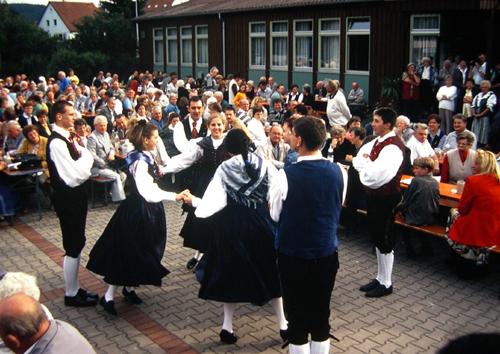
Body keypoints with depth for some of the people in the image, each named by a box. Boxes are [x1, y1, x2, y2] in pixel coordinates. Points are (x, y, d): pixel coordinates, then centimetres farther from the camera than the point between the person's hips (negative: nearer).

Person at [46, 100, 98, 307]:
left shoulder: (67, 138, 9)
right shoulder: (57, 142, -21)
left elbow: (86, 156, 12)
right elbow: (75, 176, -25)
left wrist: (83, 158, -8)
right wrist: (85, 158, -10)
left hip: (76, 196, 10)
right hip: (68, 198, -10)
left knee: (77, 243, 18)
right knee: (73, 247, 1)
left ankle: (74, 288, 31)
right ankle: (71, 294, 14)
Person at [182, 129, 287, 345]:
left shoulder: (224, 169, -7)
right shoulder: (265, 165, -3)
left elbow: (215, 202, -11)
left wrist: (194, 201, 3)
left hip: (233, 226, -1)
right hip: (261, 223, 1)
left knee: (232, 273, 14)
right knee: (270, 272, 14)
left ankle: (227, 326, 15)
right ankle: (283, 325, 18)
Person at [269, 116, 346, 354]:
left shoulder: (286, 175, -19)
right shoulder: (337, 172, -6)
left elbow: (275, 215, -6)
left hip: (293, 255, -4)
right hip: (327, 253, 4)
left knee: (297, 317, 10)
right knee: (321, 315, 16)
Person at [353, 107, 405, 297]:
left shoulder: (393, 147, -21)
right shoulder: (375, 142, 8)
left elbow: (377, 175, -30)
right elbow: (358, 161, 9)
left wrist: (364, 162, -12)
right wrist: (366, 163, -12)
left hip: (385, 198, -9)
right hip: (373, 196, 9)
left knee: (384, 240, 3)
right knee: (376, 237, 18)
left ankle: (386, 283, 18)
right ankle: (380, 278, 32)